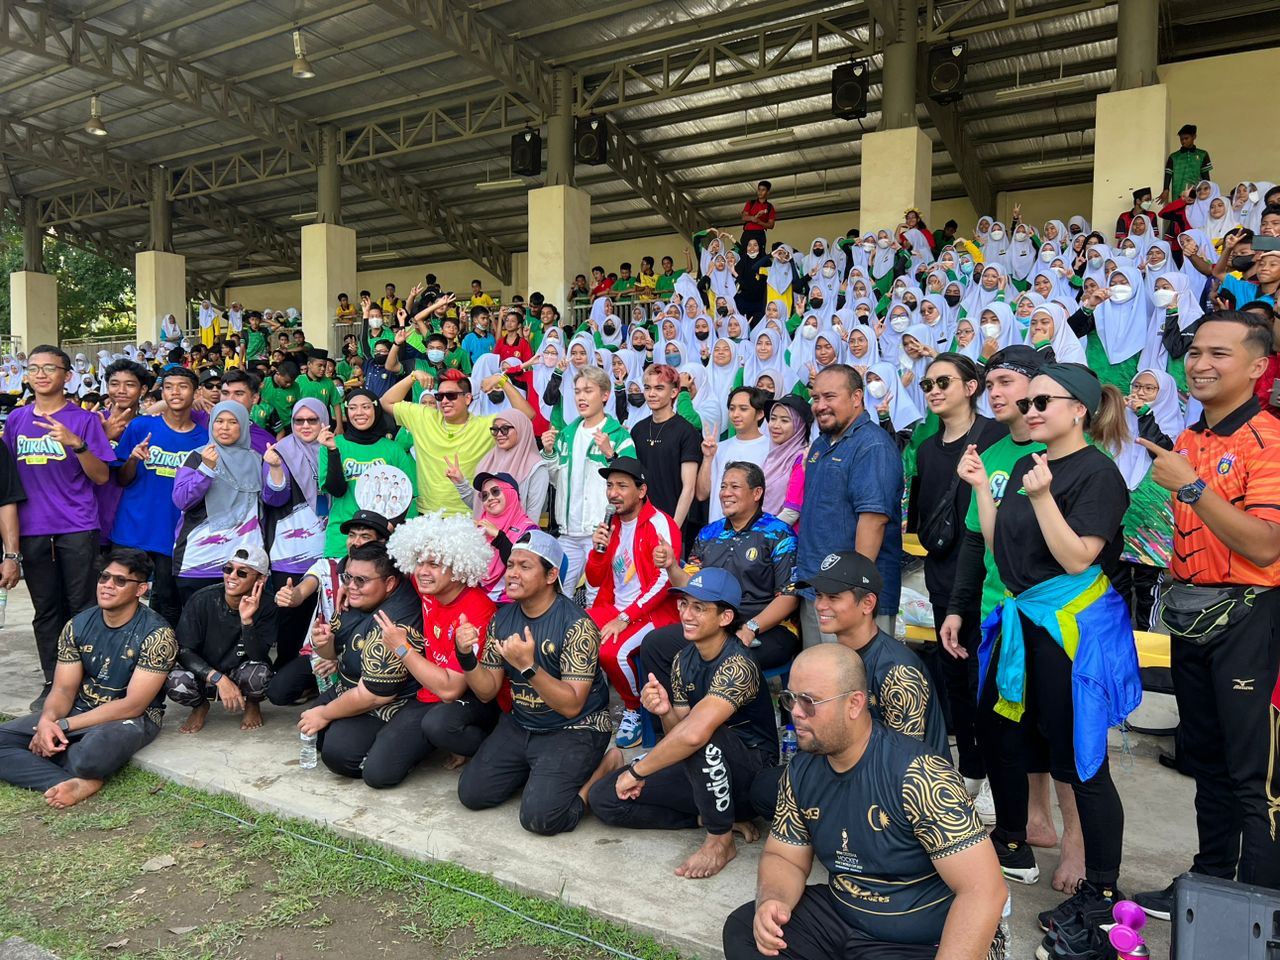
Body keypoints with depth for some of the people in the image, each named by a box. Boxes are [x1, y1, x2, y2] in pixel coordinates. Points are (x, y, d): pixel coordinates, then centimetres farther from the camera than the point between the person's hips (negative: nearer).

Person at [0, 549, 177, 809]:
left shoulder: (156, 634, -16)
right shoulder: (78, 626, 2)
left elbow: (133, 705, -18)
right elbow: (63, 689, 1)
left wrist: (63, 726, -19)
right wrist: (47, 721, -22)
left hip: (133, 718, -6)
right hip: (81, 710, 7)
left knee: (90, 755, -39)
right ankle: (81, 784, -20)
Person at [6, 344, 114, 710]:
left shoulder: (84, 419, 0)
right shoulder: (16, 420, 11)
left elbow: (102, 476, -5)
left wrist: (76, 443, -21)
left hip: (77, 529, -3)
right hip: (33, 531, 4)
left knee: (82, 608, 0)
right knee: (46, 610, 10)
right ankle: (52, 684, 19)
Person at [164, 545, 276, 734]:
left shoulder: (265, 607, -15)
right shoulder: (202, 600, -16)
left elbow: (258, 658, -23)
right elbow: (184, 651, -16)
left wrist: (247, 620, -37)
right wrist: (219, 679, -29)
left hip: (239, 676, -1)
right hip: (204, 674, 1)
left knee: (258, 673, -34)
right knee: (175, 681, -31)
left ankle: (252, 705, 3)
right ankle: (200, 706, 6)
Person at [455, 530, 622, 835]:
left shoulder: (576, 624, -21)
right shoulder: (502, 618, 1)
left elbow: (571, 706, -23)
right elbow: (487, 691, 3)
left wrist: (527, 665, -34)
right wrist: (466, 656, -17)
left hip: (574, 730, -7)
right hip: (519, 725, 7)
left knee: (539, 816, -21)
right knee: (471, 793, -1)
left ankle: (602, 770, 3)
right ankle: (535, 770, 20)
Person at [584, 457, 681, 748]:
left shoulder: (659, 524, -10)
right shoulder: (612, 524, 12)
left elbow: (665, 580, -18)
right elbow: (595, 581, 15)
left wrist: (625, 618, -20)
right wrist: (598, 549, -5)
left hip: (653, 612, -6)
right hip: (611, 607, 7)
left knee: (612, 652, -30)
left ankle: (634, 709, -2)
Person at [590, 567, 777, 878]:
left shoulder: (737, 665, -26)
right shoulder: (684, 659, 0)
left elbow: (694, 733, -40)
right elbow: (677, 735, 3)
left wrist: (637, 770, -27)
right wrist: (665, 712, -20)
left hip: (753, 768, -8)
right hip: (704, 768, 8)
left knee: (699, 738, -39)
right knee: (603, 798, -2)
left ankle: (720, 838, -14)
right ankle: (719, 815, 2)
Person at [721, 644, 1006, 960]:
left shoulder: (918, 775, -25)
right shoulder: (800, 771, -4)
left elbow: (984, 890, -26)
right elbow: (784, 857, 6)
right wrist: (772, 902, -15)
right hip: (840, 918, 7)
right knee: (742, 930, -7)